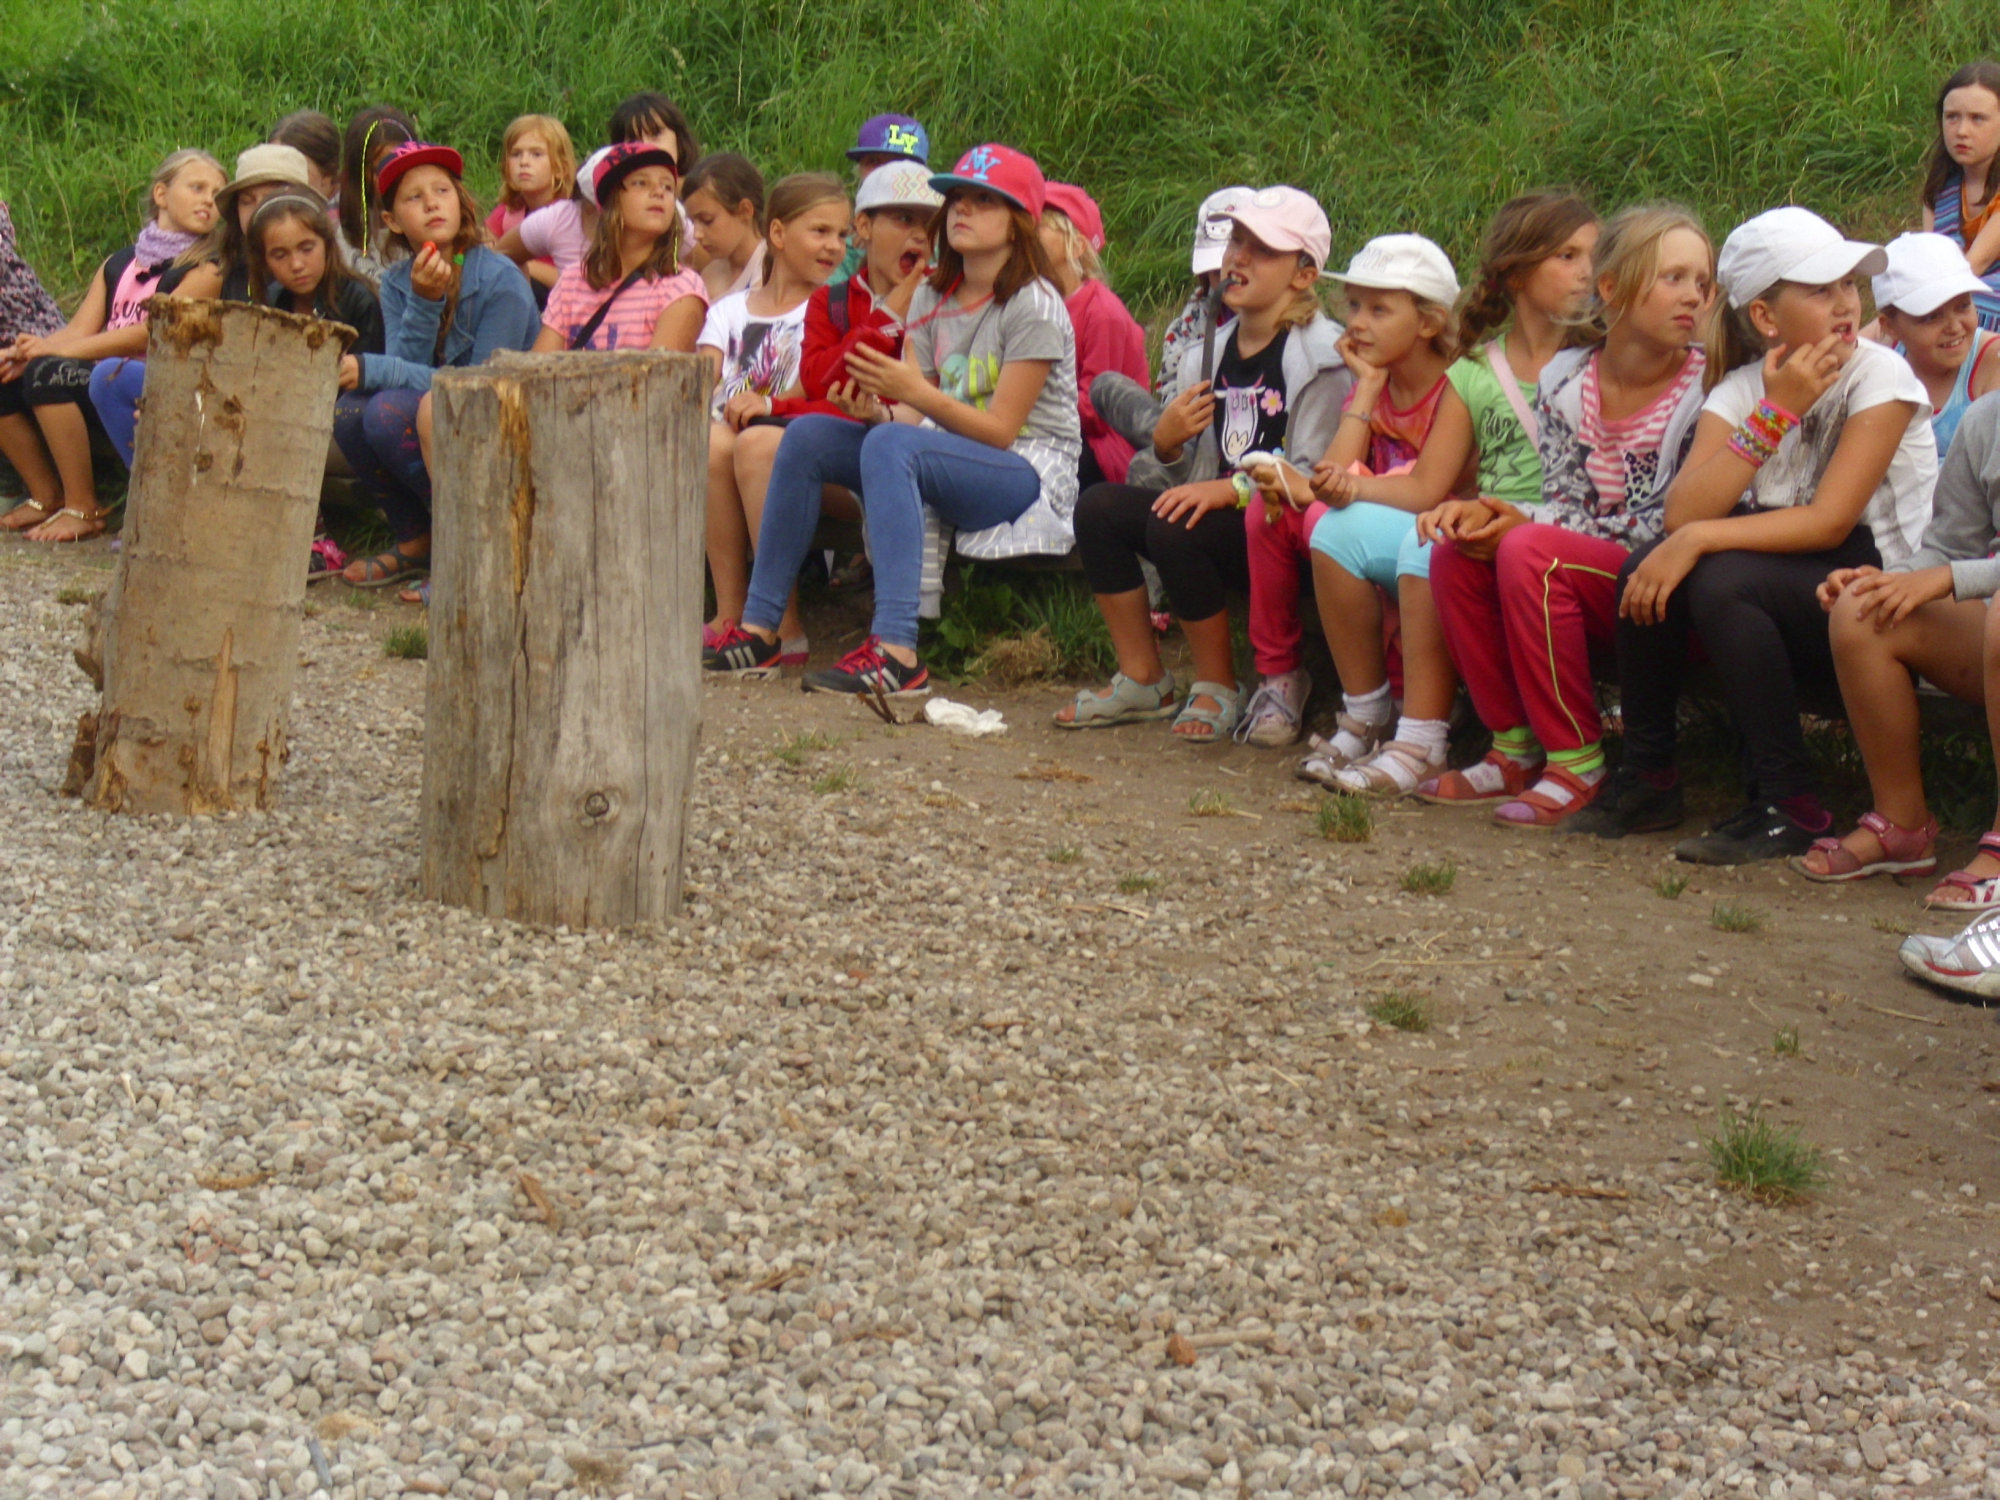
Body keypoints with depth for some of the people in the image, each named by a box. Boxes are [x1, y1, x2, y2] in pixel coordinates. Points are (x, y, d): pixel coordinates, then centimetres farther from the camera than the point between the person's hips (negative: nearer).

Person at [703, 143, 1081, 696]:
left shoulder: (1034, 306, -9)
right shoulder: (932, 299, 12)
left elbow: (1000, 429, -16)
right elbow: (913, 417, 5)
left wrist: (916, 394, -27)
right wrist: (877, 409, -17)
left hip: (1031, 476, -7)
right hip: (950, 458, 7)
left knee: (891, 445, -34)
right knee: (810, 437, -9)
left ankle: (896, 653, -48)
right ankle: (759, 627, -8)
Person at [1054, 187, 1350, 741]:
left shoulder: (1323, 357, -10)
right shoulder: (1209, 355, 12)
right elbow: (1182, 479, 13)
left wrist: (1233, 489, -29)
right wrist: (1166, 445, -9)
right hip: (1223, 527, 7)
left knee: (1175, 527, -30)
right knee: (1098, 506, -11)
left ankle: (1218, 689, -10)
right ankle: (1142, 681, -1)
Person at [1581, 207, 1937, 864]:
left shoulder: (1879, 377, -12)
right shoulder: (1740, 389, 1)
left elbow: (1829, 522, -23)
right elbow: (1682, 512, -17)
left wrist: (1699, 539, -30)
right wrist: (1775, 414, -23)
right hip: (1786, 573, 5)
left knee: (1724, 581, -30)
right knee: (1646, 569, -19)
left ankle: (1788, 807, -21)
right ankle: (1649, 777, -3)